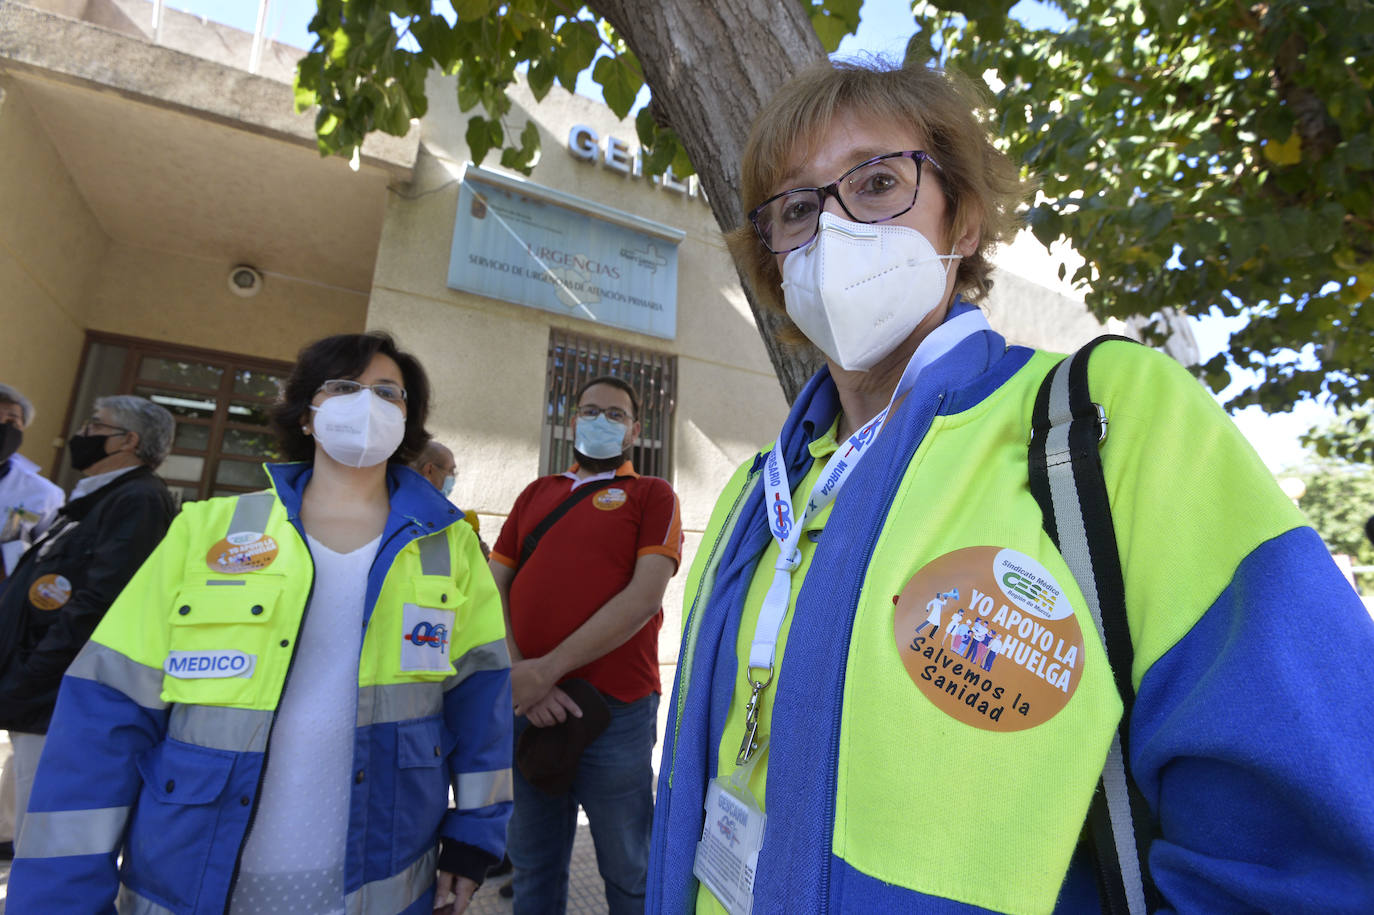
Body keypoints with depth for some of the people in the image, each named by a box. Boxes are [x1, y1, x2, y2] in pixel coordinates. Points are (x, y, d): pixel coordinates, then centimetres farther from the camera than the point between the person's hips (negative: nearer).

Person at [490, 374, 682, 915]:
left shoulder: (651, 495, 1)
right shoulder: (536, 494, 14)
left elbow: (646, 595, -12)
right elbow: (494, 588, 8)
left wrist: (548, 668, -16)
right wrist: (518, 671, -8)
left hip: (615, 708, -4)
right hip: (526, 706, 4)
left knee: (628, 870, 12)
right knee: (533, 868, 19)